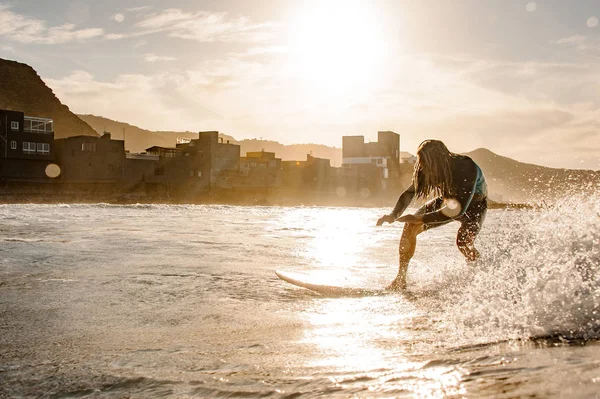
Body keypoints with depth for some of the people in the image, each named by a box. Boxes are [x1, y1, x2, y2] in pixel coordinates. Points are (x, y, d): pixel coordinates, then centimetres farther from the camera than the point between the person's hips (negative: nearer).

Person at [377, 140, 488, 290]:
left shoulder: (467, 168, -38)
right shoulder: (427, 170, -22)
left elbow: (459, 209, -40)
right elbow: (409, 193, -10)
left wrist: (420, 219, -40)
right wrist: (394, 215, -28)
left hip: (474, 204, -5)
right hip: (448, 200, 5)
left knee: (463, 241, -31)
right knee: (410, 227, -13)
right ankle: (401, 279, -3)